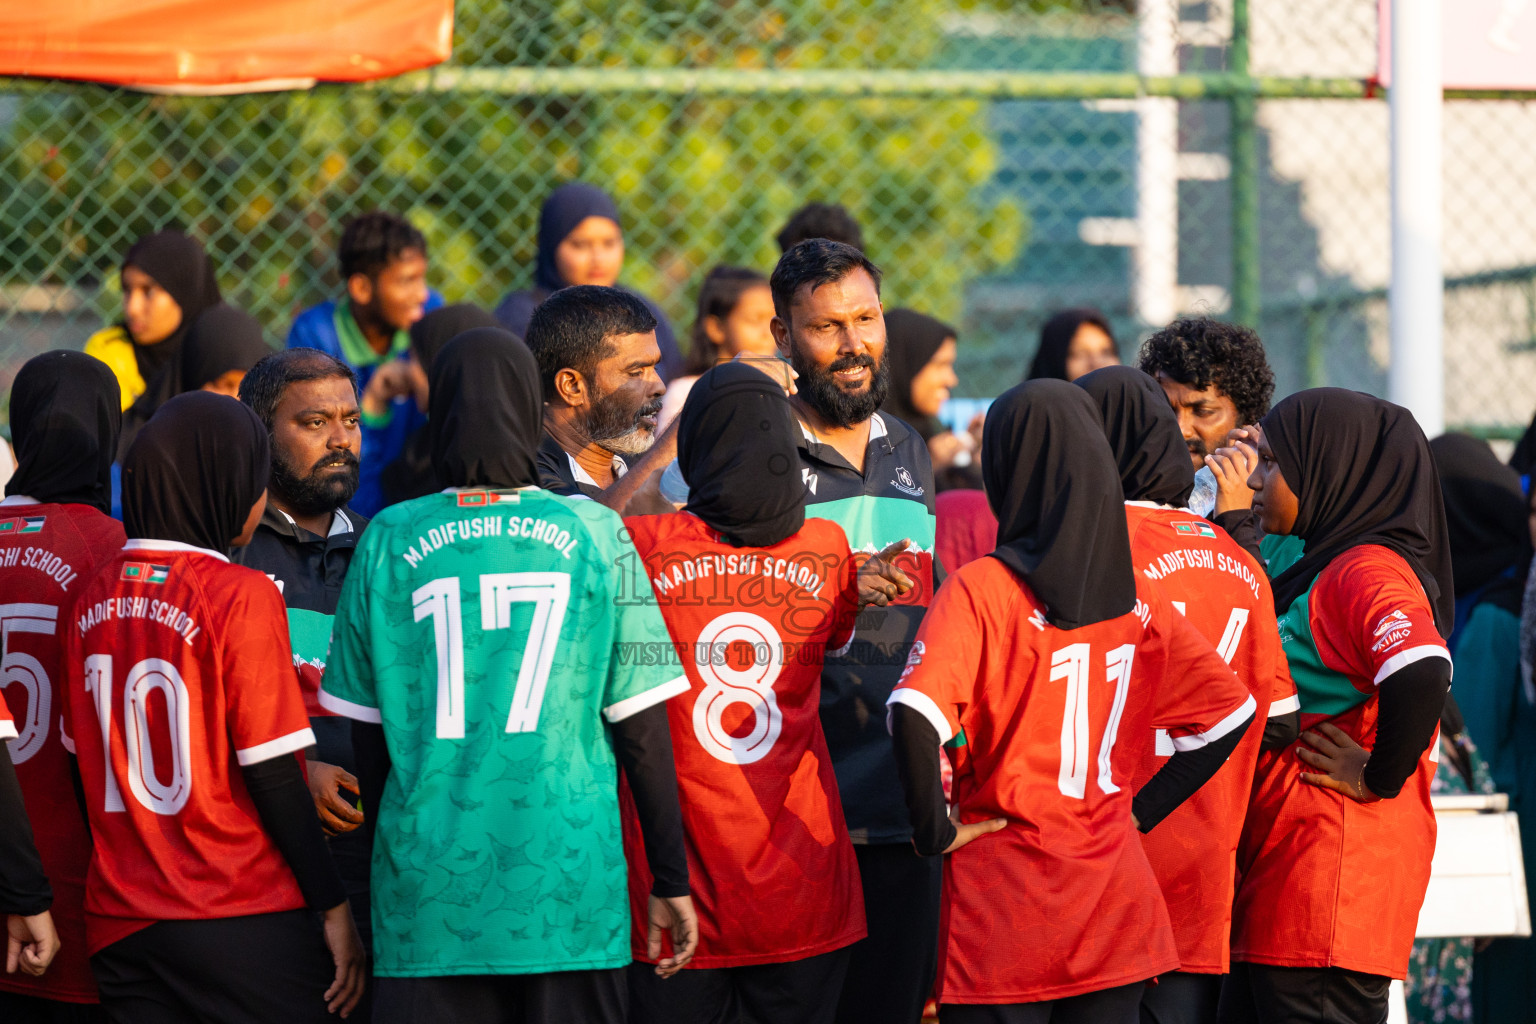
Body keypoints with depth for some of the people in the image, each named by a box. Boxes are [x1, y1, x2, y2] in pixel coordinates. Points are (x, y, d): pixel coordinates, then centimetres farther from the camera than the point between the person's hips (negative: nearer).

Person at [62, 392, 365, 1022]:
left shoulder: (92, 599, 6)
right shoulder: (241, 596, -12)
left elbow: (84, 766, 12)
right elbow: (271, 775, -13)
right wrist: (333, 906, -6)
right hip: (246, 922, -6)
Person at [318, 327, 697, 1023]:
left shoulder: (389, 541, 2)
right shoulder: (595, 535, -1)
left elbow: (368, 733, 7)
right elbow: (642, 729, 0)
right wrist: (670, 881, 7)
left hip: (428, 893, 1)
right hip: (571, 890, -1)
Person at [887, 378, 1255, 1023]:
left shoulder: (980, 590, -10)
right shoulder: (1137, 598, 4)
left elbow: (915, 716, -25)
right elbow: (1231, 712, 9)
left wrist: (934, 830, -12)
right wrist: (1140, 811, 11)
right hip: (1117, 916, 4)